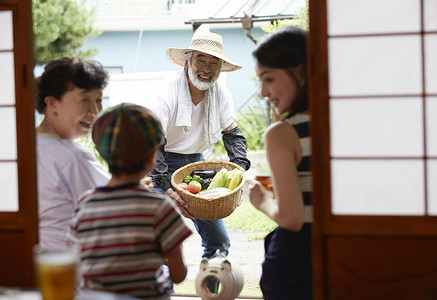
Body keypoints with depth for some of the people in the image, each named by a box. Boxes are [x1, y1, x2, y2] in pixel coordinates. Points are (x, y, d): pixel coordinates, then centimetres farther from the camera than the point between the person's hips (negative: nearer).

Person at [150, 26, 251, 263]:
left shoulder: (220, 92, -7)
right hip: (166, 167, -5)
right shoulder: (168, 94, -21)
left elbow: (232, 133, 2)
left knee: (219, 242, 3)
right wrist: (166, 189, -36)